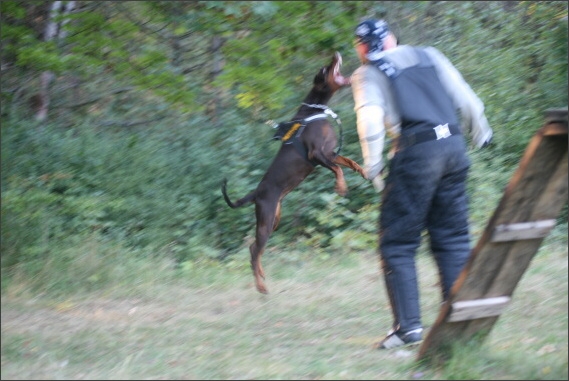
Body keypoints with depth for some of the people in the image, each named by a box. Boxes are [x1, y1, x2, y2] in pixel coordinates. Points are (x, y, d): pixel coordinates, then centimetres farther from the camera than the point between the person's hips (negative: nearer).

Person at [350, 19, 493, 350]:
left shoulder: (369, 73, 5)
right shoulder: (430, 56, 17)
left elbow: (371, 123, -11)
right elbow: (468, 101, 15)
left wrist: (373, 169, -2)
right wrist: (480, 135, 30)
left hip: (416, 152, -5)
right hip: (454, 148, 5)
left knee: (398, 244, 4)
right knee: (453, 239, 13)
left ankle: (409, 326, -2)